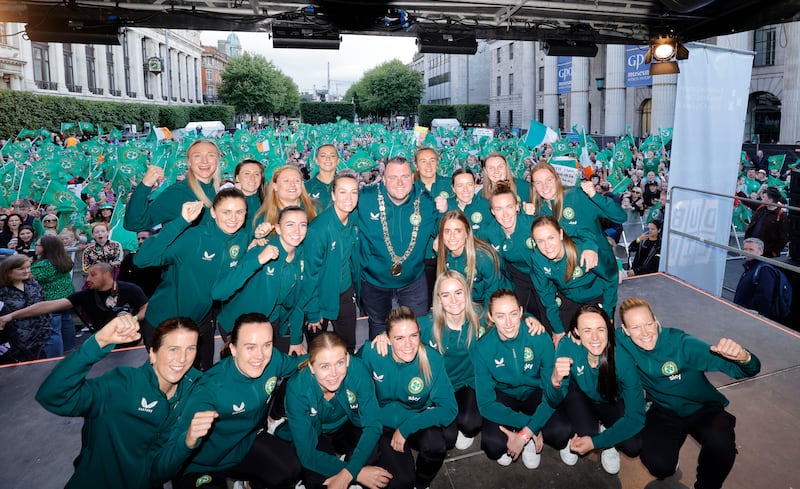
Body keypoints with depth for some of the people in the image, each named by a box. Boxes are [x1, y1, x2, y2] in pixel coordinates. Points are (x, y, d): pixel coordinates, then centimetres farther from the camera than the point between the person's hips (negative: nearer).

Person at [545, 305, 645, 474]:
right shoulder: (567, 347, -32)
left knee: (633, 447, -23)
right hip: (580, 400, 0)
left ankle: (605, 438, 9)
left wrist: (596, 442, -31)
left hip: (612, 404, 0)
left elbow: (636, 416, -27)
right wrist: (555, 380, -52)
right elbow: (554, 400, -28)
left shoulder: (622, 359, -32)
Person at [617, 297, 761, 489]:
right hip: (663, 411, 2)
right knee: (659, 466, -24)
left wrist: (743, 356, -51)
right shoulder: (622, 341, -18)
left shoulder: (681, 344, -26)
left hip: (702, 408, -1)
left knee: (721, 444, -34)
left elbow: (750, 369, -28)